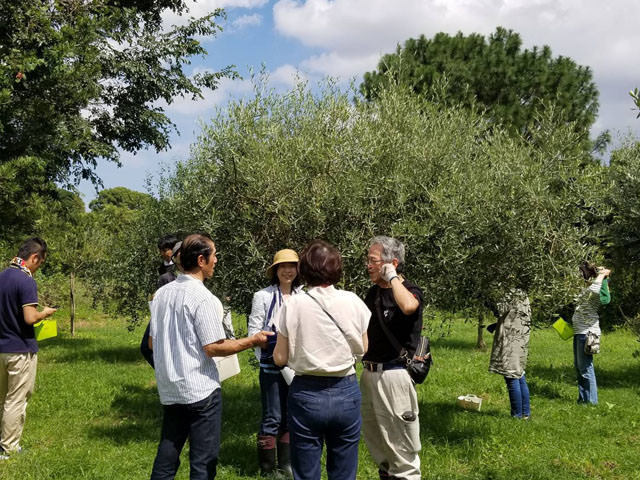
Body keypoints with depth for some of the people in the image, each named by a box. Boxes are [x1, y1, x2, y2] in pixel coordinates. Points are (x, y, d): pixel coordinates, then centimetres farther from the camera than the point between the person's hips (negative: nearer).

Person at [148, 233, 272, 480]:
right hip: (200, 390, -7)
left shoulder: (161, 293, 7)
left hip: (169, 390, 7)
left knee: (166, 457, 15)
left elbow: (152, 343, 13)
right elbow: (214, 348, -16)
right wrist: (252, 340, -6)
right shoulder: (204, 298, -16)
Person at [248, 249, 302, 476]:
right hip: (272, 366, -4)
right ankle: (267, 469, 11)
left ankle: (286, 465, 26)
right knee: (272, 419, 0)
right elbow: (254, 332, -3)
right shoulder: (263, 296, -4)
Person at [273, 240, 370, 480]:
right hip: (346, 393, 2)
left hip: (307, 394, -2)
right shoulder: (352, 302, -5)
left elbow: (280, 358, -6)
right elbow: (363, 349, 4)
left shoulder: (294, 305, -10)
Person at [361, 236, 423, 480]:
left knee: (398, 435, 1)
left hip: (394, 374, -8)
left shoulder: (410, 291, -13)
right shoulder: (373, 292, 10)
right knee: (372, 434, 19)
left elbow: (408, 306, -40)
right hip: (369, 372, 8)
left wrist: (392, 277, -26)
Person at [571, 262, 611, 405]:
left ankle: (591, 401, 3)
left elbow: (594, 290, -40)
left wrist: (601, 275, -24)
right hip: (579, 332, 10)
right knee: (578, 366, 16)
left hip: (587, 333, -10)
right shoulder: (585, 289, 15)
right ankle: (582, 398, 27)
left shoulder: (591, 290, -15)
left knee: (585, 367, -5)